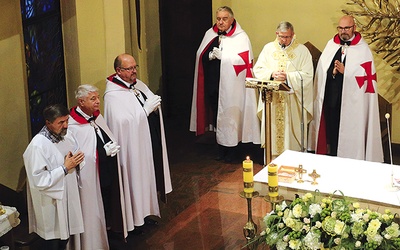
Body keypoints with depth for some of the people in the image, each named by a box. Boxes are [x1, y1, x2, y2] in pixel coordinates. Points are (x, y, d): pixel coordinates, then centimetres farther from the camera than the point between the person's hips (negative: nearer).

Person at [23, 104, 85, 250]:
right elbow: (39, 180, -26)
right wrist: (65, 168, -23)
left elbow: (77, 162, 15)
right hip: (51, 204, -7)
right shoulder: (37, 146, -23)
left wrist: (77, 160, -10)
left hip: (69, 198, 7)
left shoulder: (67, 135, 0)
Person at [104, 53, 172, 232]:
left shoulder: (138, 84, 6)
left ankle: (145, 211, 34)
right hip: (133, 145, -8)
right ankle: (134, 219, 19)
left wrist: (155, 104, -10)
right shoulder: (113, 95, -18)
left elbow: (154, 102, 14)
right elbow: (123, 121, -27)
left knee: (149, 175, 17)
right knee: (135, 177, 3)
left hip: (150, 140, 8)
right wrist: (147, 109, -24)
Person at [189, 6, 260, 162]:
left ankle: (230, 151, 14)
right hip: (212, 83, 5)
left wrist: (221, 56, -19)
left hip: (230, 86, -5)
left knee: (229, 117, 0)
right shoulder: (210, 35, 12)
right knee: (216, 116, 10)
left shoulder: (241, 37, -4)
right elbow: (200, 56, 11)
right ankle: (220, 150, 22)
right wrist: (210, 56, -11)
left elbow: (244, 60, -13)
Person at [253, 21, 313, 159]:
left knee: (291, 132, -1)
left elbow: (307, 75, -7)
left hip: (293, 101, -2)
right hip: (272, 99, 2)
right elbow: (258, 69, 6)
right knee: (272, 131, 5)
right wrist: (271, 74, -13)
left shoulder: (302, 50, 1)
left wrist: (288, 76, -17)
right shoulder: (268, 48, 10)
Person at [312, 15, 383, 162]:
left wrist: (344, 71, -17)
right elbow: (321, 71, 7)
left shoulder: (362, 49, -2)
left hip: (351, 100, -4)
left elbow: (366, 75, -9)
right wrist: (332, 72, -14)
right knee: (330, 129, 8)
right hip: (330, 97, 4)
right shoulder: (331, 45, 10)